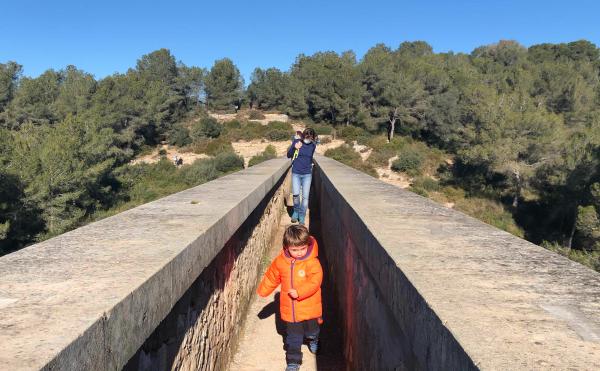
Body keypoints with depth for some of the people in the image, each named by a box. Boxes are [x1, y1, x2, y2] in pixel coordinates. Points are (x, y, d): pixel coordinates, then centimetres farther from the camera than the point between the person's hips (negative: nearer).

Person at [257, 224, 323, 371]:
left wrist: (299, 292, -36)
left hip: (309, 308, -1)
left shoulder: (312, 263, -20)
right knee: (293, 337, 12)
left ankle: (313, 340, 57)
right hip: (290, 309, 2)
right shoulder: (280, 261, -7)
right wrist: (262, 291, 18)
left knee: (311, 331, 24)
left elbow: (315, 282, -27)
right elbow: (271, 278, 9)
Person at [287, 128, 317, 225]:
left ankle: (302, 217, 15)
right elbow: (289, 155, -6)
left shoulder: (313, 145, 0)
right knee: (295, 194, -10)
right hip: (296, 173, -1)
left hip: (307, 174, 1)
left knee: (305, 196, 1)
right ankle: (296, 211, 18)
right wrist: (294, 148, -20)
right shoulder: (296, 141, -6)